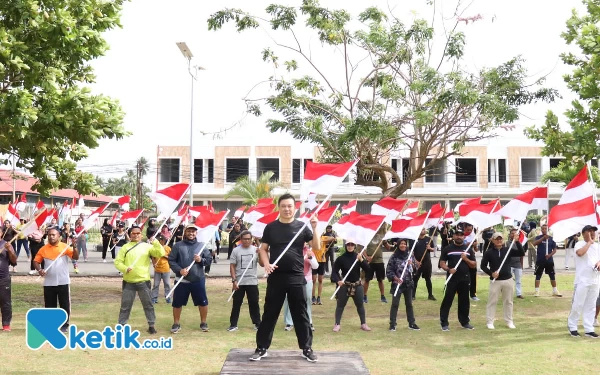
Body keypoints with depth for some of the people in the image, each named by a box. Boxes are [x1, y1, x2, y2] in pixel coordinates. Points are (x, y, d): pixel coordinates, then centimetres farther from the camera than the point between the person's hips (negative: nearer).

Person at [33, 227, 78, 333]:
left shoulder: (65, 247, -5)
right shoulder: (44, 249, 3)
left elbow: (76, 257, -14)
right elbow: (36, 261, 7)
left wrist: (74, 246, -30)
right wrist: (39, 269, -12)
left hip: (63, 282, -2)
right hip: (49, 283, 2)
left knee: (65, 305, 4)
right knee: (49, 305, 9)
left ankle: (64, 325, 15)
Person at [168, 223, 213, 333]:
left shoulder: (201, 245, 5)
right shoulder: (178, 246, 0)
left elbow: (209, 259, 7)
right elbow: (171, 260, -3)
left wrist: (201, 260, -13)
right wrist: (179, 270, -16)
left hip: (198, 280, 1)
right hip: (181, 280, -1)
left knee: (203, 302, 7)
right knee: (177, 303, 7)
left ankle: (203, 323, 24)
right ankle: (176, 324, 23)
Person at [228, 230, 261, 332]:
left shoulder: (256, 250, 2)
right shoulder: (236, 250, -1)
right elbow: (232, 266, 0)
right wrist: (234, 280, -8)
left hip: (252, 282, 1)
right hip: (239, 282, -1)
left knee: (254, 303, 6)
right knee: (236, 303, 5)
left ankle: (257, 323, 15)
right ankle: (233, 324, 11)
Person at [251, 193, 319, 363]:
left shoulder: (301, 226, 1)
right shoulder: (271, 227, 4)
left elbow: (317, 247, -2)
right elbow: (263, 249, 7)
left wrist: (314, 228, -16)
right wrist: (266, 263, -11)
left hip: (296, 277, -1)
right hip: (275, 277, 1)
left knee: (301, 314, 7)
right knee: (269, 313, 7)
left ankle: (307, 348, 17)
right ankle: (261, 348, 16)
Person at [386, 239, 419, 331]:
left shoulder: (410, 256, 6)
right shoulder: (394, 257, -6)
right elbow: (388, 271, -6)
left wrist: (411, 264, -9)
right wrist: (395, 278, -19)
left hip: (409, 284, 4)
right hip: (397, 284, -4)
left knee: (409, 304, 11)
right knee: (395, 304, -1)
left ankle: (411, 323, 19)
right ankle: (392, 324, 5)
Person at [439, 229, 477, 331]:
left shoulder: (468, 249, 10)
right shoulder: (447, 249, 4)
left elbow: (474, 265, 10)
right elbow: (442, 263, 1)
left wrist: (466, 259, -8)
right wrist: (448, 269, -18)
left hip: (465, 279, 2)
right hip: (451, 279, -2)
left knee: (464, 301, 10)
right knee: (447, 300, -3)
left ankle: (465, 322, 22)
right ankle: (444, 323, 2)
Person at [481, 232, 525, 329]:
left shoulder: (508, 250, 2)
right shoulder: (489, 252, -4)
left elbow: (521, 253, -8)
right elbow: (483, 266, -2)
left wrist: (517, 242, -18)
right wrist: (491, 273, -17)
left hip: (508, 280, 3)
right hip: (495, 281, -3)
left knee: (508, 301, 11)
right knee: (492, 301, 0)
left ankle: (509, 321, 22)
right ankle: (490, 322, 8)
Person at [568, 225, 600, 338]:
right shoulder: (579, 244, -6)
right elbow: (580, 253, -28)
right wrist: (589, 242, -17)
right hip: (582, 280, -6)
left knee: (590, 306, 9)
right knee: (578, 304, -2)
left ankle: (589, 329, 14)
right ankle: (572, 327, 13)